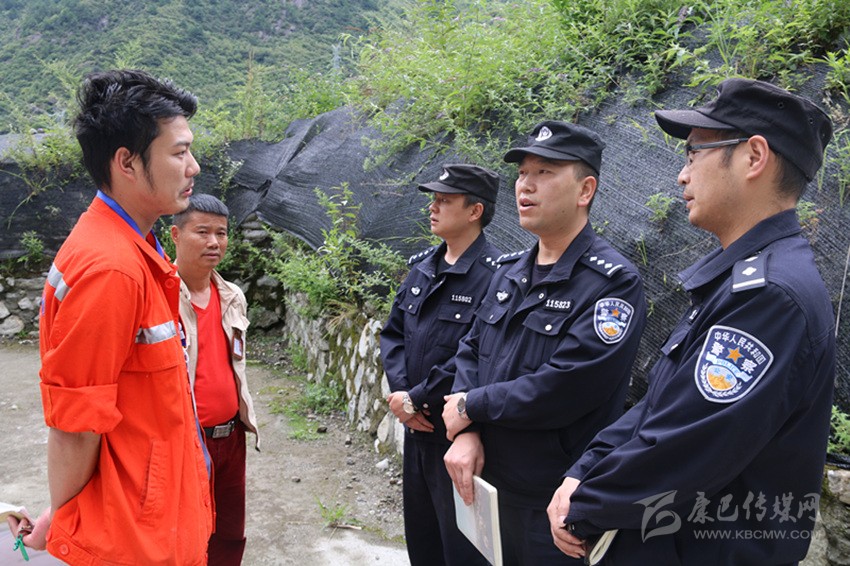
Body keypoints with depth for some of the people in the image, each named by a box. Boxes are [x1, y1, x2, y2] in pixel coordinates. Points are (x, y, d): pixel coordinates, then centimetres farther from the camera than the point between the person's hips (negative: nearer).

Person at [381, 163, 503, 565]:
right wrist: (400, 391, -6)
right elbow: (393, 332, 9)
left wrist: (416, 399, -17)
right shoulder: (423, 267, 7)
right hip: (416, 428, 8)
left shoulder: (495, 274, -18)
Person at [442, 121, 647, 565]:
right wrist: (466, 431, -10)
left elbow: (563, 389, -27)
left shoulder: (613, 282, -18)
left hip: (557, 504, -7)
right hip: (489, 482, 7)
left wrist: (471, 405, -15)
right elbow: (471, 351, 7)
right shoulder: (509, 271, 7)